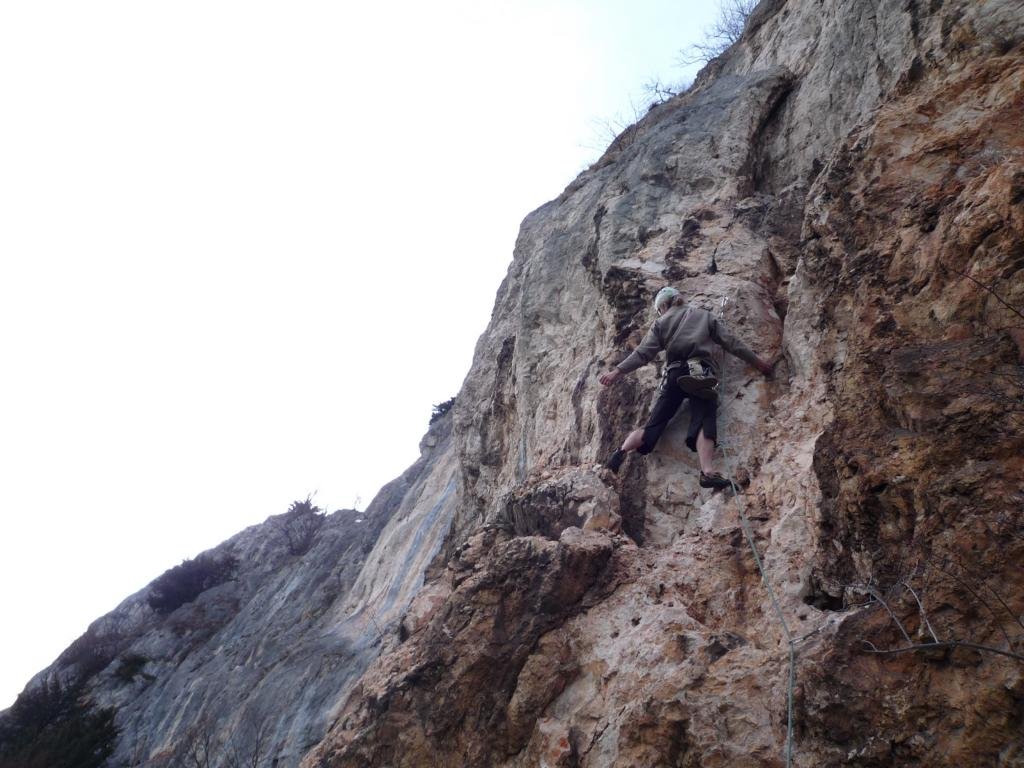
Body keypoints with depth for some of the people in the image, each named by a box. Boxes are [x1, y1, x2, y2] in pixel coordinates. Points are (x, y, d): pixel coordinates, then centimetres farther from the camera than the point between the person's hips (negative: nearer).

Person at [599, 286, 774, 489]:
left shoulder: (661, 323, 18)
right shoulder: (705, 316, 21)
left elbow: (644, 353, 7)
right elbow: (731, 342, 18)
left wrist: (618, 371, 7)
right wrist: (757, 361, 25)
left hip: (675, 373, 1)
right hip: (701, 373, -1)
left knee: (655, 423, 3)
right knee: (704, 421, -14)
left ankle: (621, 452, -16)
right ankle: (708, 472, -34)